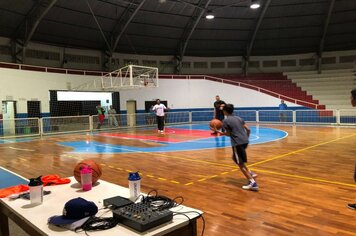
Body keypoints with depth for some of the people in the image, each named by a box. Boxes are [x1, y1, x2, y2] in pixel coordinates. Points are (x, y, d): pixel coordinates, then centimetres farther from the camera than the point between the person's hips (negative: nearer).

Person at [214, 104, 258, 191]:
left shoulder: (226, 121, -4)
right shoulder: (239, 118, 16)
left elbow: (228, 134, 0)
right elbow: (248, 129, 13)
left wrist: (218, 132, 12)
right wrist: (246, 138, 27)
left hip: (237, 143, -8)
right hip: (245, 141, 8)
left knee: (241, 164, 0)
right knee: (234, 157, 27)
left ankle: (253, 183, -6)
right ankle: (250, 173, 24)